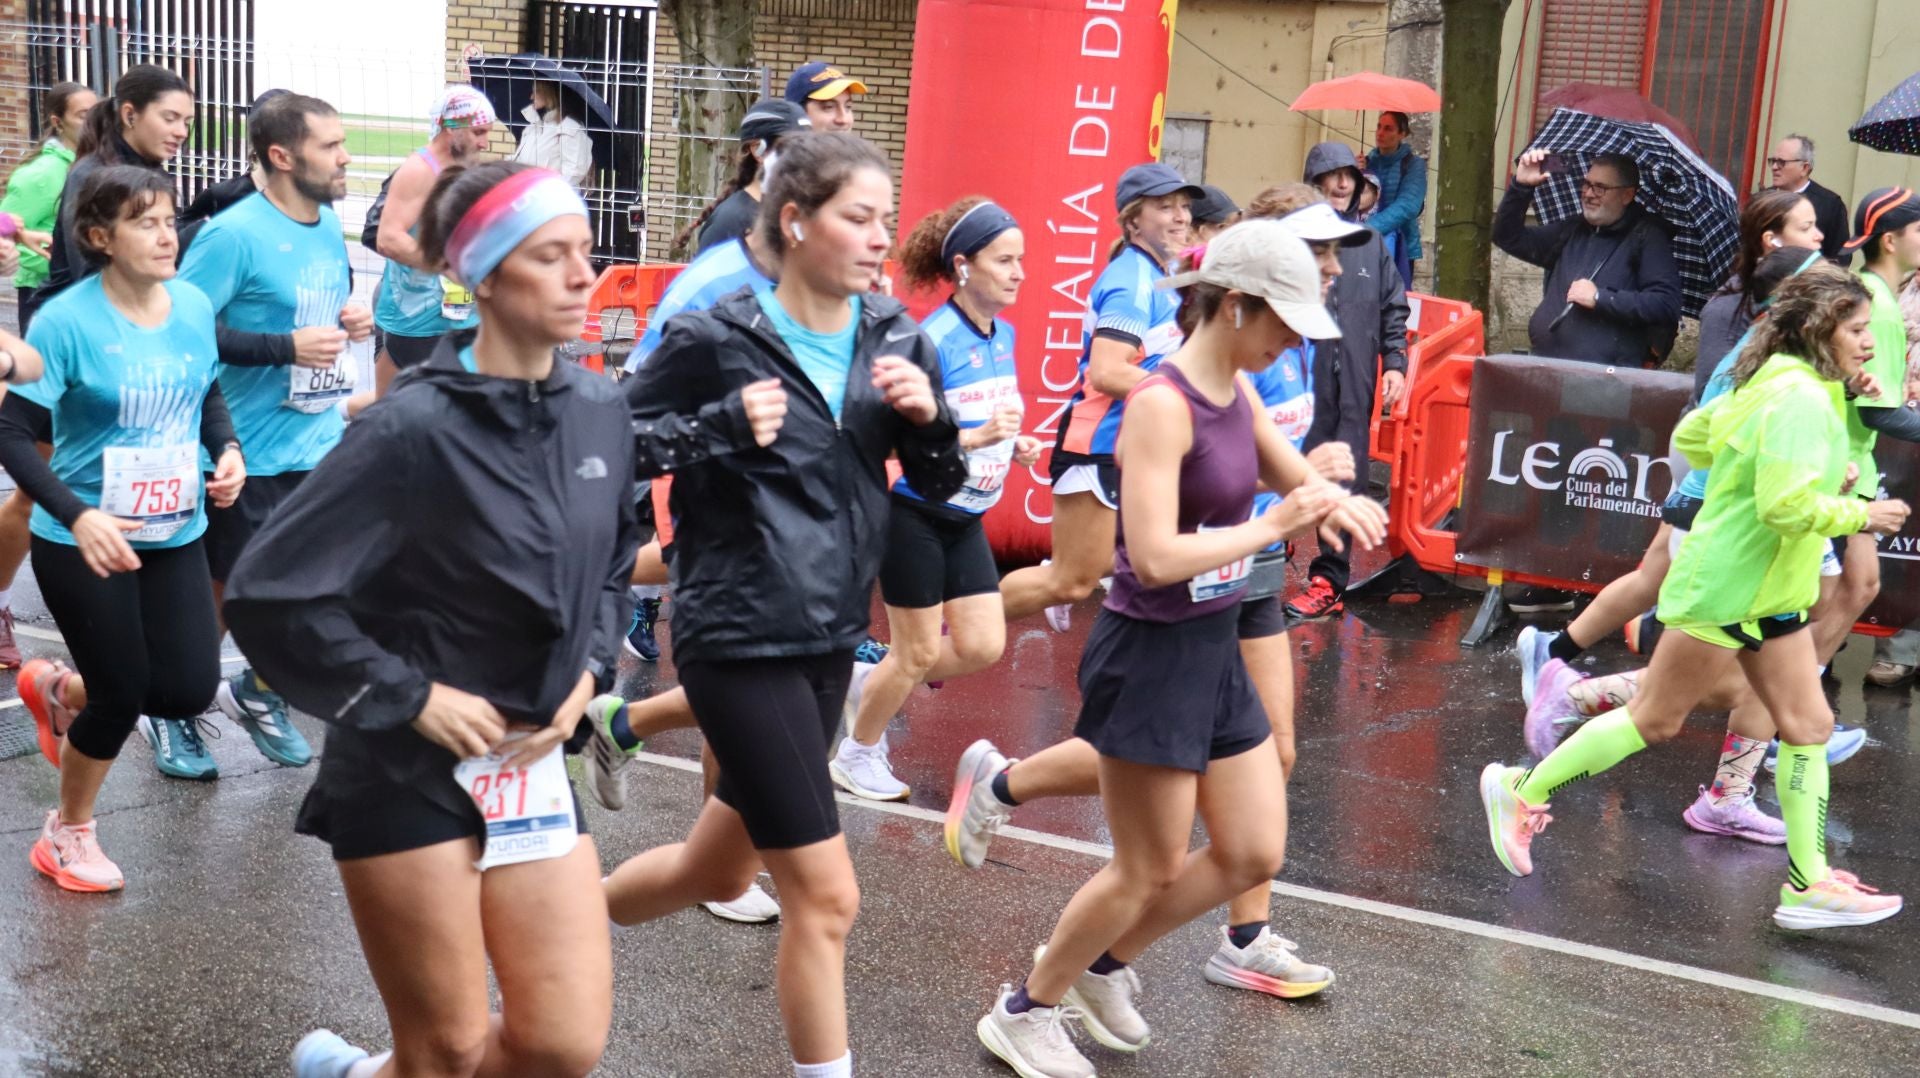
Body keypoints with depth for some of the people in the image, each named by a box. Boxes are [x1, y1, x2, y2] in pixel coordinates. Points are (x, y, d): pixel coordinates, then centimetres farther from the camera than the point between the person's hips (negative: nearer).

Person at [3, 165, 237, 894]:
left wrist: (228, 451, -7)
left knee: (190, 691, 4)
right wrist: (78, 515, -32)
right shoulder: (67, 320, -19)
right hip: (84, 544, -5)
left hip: (176, 537, 5)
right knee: (122, 697, 3)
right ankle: (68, 834, 32)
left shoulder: (194, 306, -3)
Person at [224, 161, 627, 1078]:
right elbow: (268, 593, -20)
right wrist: (409, 697, -16)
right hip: (408, 770, -5)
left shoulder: (600, 410, 0)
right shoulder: (414, 430, -19)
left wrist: (589, 670, 1)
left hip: (533, 762, 6)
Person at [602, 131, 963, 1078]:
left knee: (722, 866, 22)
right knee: (824, 894, -5)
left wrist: (929, 416, -14)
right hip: (739, 636, -7)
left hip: (831, 635, 7)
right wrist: (723, 426, -23)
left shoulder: (894, 340, 2)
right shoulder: (715, 339, -13)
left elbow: (939, 485, 7)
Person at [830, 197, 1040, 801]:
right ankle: (856, 755, 27)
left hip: (965, 519, 7)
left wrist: (1012, 445, 0)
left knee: (983, 646, 3)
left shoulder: (1004, 335, 4)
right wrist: (978, 436, -32)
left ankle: (872, 687, 28)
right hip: (915, 516, -7)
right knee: (917, 652, 3)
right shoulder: (933, 341, -20)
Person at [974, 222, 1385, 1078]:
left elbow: (1295, 479, 18)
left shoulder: (1237, 392, 5)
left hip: (1215, 649, 9)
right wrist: (1271, 525, -21)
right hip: (1151, 654, -8)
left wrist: (1331, 502, -5)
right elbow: (1156, 558, -27)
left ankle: (1103, 964, 32)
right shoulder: (1162, 404, -21)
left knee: (1255, 855, 12)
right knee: (1150, 872, 4)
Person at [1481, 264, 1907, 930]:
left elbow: (1690, 436, 17)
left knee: (1808, 726, 7)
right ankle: (1523, 790, 16)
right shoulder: (1801, 400, -21)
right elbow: (1786, 506, -29)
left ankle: (1809, 885, 12)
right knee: (1654, 721, 2)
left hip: (1770, 593, 10)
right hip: (1726, 590, -10)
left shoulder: (1774, 384, 9)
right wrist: (1858, 514, -15)